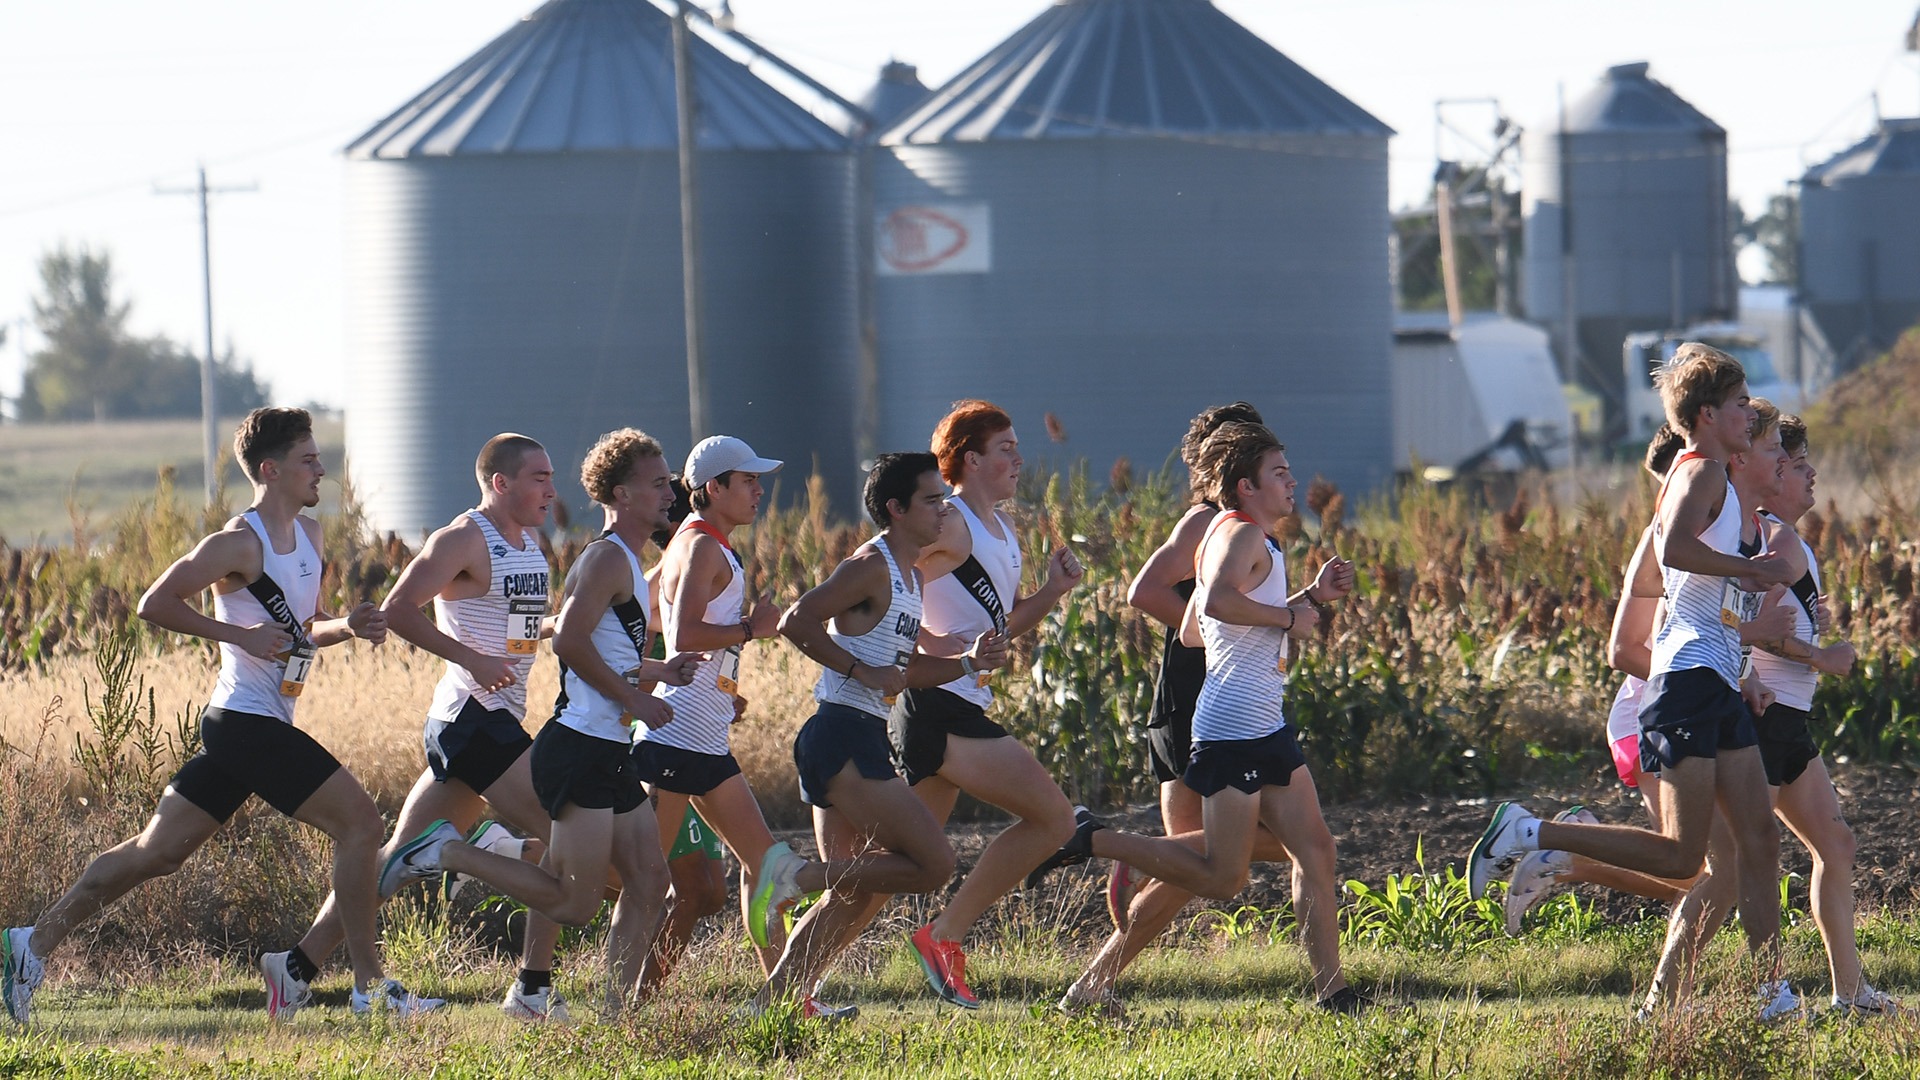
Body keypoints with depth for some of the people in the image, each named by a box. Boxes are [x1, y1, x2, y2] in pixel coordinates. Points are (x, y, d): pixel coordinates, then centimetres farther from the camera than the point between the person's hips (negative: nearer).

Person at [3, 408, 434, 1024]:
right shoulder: (239, 545, -13)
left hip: (252, 729, 9)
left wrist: (347, 627, 3)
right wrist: (240, 634, -19)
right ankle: (370, 987, -6)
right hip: (250, 724, -9)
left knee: (156, 851, 11)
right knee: (359, 822, -11)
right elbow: (154, 605, -13)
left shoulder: (308, 536, 14)